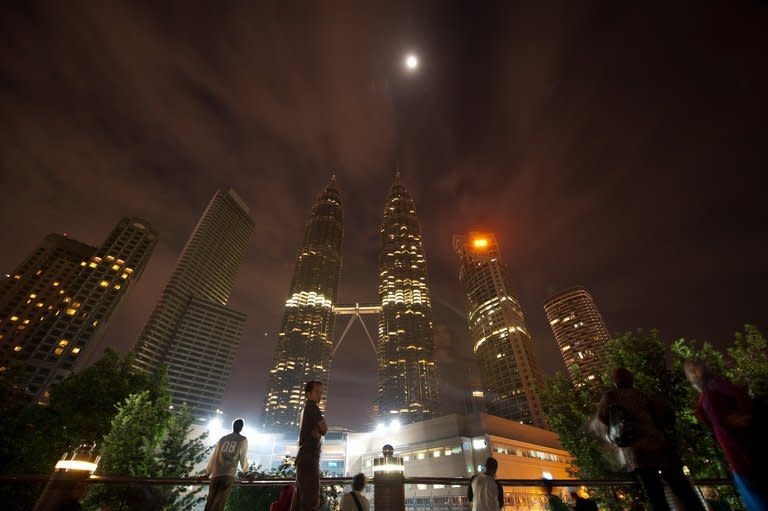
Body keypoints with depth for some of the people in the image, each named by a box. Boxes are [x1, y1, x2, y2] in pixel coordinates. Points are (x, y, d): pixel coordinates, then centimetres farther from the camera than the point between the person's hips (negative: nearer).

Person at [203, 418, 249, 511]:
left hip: (216, 474, 5)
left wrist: (207, 472, 30)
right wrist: (245, 469, 25)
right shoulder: (243, 440, 4)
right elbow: (243, 458, 6)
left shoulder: (222, 439, 16)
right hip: (228, 475, -4)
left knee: (210, 502, 13)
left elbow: (214, 457, 18)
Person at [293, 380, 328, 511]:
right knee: (310, 500, -13)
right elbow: (325, 428, -9)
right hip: (309, 458, -10)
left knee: (302, 500, 11)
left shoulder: (307, 409, 21)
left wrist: (317, 431, -6)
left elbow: (321, 430, 14)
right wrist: (320, 430, 10)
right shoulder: (312, 407, -8)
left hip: (305, 457, 10)